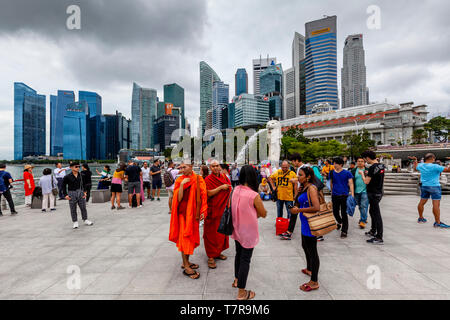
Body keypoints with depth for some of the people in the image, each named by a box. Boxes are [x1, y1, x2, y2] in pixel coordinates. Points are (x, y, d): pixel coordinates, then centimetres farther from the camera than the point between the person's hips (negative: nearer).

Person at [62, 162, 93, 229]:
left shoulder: (81, 175, 4)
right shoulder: (67, 177, -6)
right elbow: (63, 186, 1)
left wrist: (84, 192, 8)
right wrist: (65, 195, -3)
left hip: (80, 193, 3)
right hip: (72, 194, -3)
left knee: (83, 208, 6)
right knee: (73, 209, 5)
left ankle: (85, 220, 19)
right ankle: (75, 222, 17)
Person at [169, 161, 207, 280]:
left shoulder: (198, 179, -1)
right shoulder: (179, 181, -6)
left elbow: (203, 196, 2)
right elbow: (178, 199, -15)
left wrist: (202, 211, -2)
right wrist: (182, 184, -23)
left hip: (194, 213, 4)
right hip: (183, 213, -3)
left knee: (191, 237, 13)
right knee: (185, 237, 0)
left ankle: (186, 261, 29)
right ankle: (186, 267, 9)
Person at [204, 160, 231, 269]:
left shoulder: (224, 177, 7)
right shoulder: (208, 179, -9)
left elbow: (229, 189, 19)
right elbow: (208, 193, -20)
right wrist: (221, 187, -23)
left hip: (223, 209, 6)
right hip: (212, 210, -6)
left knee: (221, 231, 14)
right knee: (211, 233, 2)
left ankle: (218, 252, 30)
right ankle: (211, 256, 12)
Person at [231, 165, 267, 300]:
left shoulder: (235, 190, -7)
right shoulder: (254, 195, -25)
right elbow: (263, 214, -11)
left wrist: (251, 213, 2)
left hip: (237, 229, 6)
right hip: (248, 232, -6)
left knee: (238, 254, 24)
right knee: (245, 260, 6)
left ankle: (237, 280, 43)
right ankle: (241, 292, 19)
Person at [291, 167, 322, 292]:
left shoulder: (311, 188, -19)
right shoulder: (303, 188, 9)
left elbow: (316, 207, -28)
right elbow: (298, 203, 17)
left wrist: (299, 210, -21)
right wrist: (297, 193, -1)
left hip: (310, 224, -10)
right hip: (305, 223, 10)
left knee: (312, 250, 0)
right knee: (305, 246, 25)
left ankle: (314, 282, 13)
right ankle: (309, 269, 47)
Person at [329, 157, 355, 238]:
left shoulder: (347, 173, -6)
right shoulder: (332, 172, 3)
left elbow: (351, 184, -6)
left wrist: (352, 195, -13)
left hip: (344, 195, -3)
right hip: (334, 196, 4)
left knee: (344, 213, 0)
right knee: (335, 212, 12)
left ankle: (344, 231, 12)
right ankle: (340, 222, 43)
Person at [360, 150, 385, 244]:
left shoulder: (372, 167, -20)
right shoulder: (381, 165, 8)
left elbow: (366, 181, -19)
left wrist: (362, 173, -4)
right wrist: (368, 174, 14)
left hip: (373, 193, -10)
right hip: (379, 192, 10)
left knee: (376, 214, -5)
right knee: (372, 212, 22)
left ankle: (379, 238, 1)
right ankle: (373, 231, 36)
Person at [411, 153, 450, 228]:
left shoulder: (420, 165, 3)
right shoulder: (434, 166, -16)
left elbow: (415, 168, 25)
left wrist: (415, 160, 37)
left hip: (423, 186, 7)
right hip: (434, 187, -7)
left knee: (422, 202, 13)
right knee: (436, 204, -7)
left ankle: (420, 218, 24)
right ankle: (438, 223, -8)